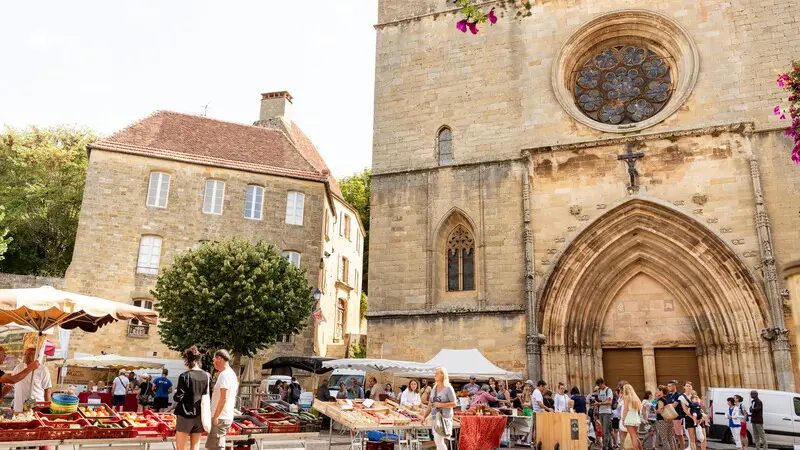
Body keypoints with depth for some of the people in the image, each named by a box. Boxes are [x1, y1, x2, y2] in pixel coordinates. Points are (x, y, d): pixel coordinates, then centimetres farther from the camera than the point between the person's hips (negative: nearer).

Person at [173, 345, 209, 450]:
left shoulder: (184, 376, -13)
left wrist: (176, 392, 8)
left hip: (185, 415, -4)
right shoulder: (207, 376, -1)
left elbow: (178, 398, -13)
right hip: (200, 417, 4)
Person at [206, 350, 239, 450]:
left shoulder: (224, 374, -17)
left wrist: (215, 416, -18)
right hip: (227, 416, 10)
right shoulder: (232, 373, 13)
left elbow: (223, 398, -22)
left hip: (220, 418, -10)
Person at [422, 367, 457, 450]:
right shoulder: (434, 389, 12)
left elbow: (454, 404, -10)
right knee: (438, 441, 9)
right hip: (435, 418, 7)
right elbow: (430, 405, 14)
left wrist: (441, 405, -18)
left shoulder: (448, 388, -7)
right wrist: (424, 416, 4)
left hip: (444, 418, -7)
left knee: (438, 441, -12)